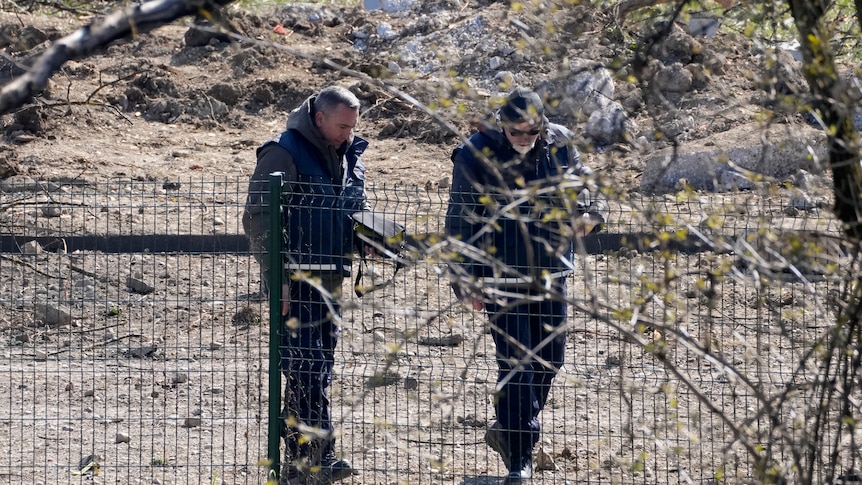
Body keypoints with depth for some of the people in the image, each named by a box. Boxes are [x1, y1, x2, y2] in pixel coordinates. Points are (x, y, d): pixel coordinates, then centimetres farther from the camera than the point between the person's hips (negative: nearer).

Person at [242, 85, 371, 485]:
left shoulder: (349, 157, 12)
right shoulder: (283, 154, -11)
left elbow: (358, 209, 27)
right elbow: (258, 219, -12)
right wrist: (276, 279, -17)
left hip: (331, 279, 8)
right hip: (296, 279, -8)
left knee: (319, 366, 11)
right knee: (306, 366, -11)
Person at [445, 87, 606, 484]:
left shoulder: (560, 145, -1)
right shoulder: (476, 156, -12)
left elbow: (580, 190, 16)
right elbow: (460, 223, -6)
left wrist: (588, 213, -8)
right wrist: (466, 279, -9)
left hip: (550, 272, 5)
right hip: (502, 275, -5)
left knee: (550, 358, 12)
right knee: (515, 362, -7)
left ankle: (510, 430, 33)